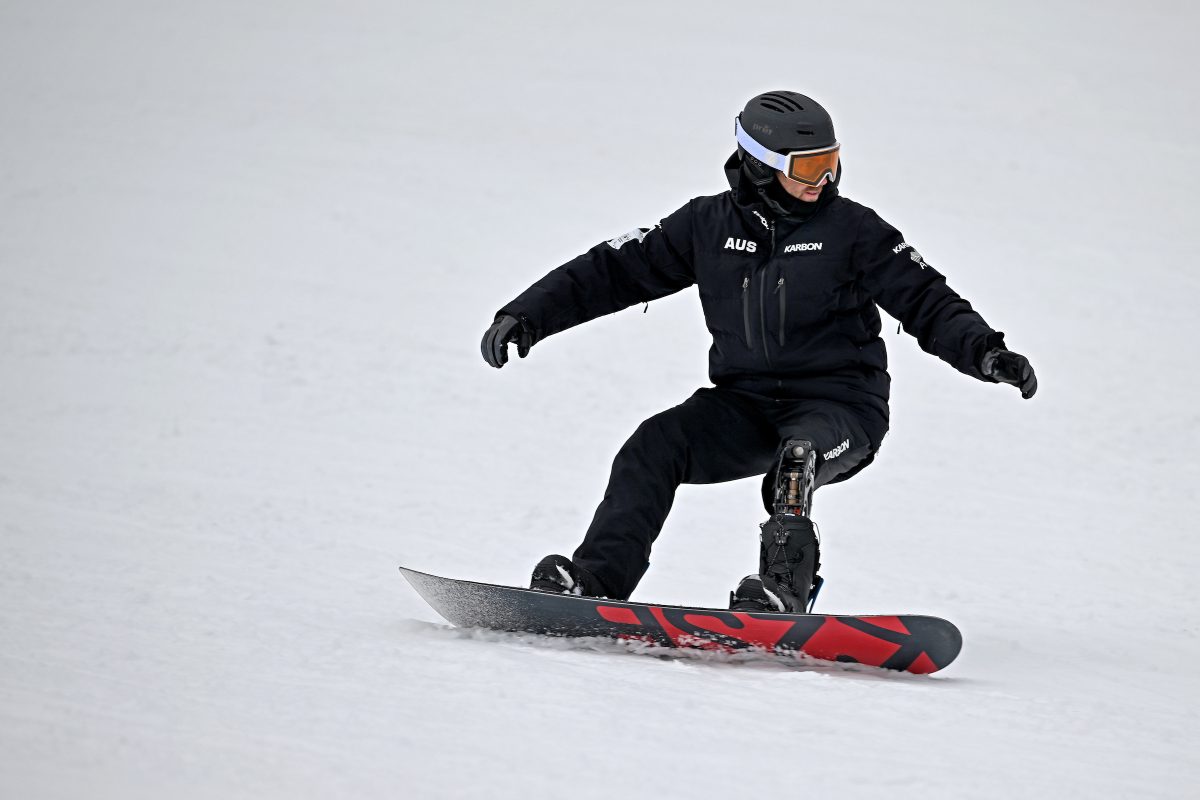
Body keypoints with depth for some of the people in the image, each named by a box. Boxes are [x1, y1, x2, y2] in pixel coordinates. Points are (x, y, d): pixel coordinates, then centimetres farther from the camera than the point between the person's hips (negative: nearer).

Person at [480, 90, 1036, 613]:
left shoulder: (850, 229, 0)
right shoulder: (709, 225, 5)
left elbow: (926, 302, -1)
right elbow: (615, 271, 7)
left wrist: (982, 352, -19)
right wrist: (526, 316, -1)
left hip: (839, 405, -3)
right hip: (745, 404, 3)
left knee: (794, 457, -36)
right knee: (656, 445, -20)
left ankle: (786, 587, -36)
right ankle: (597, 579, -25)